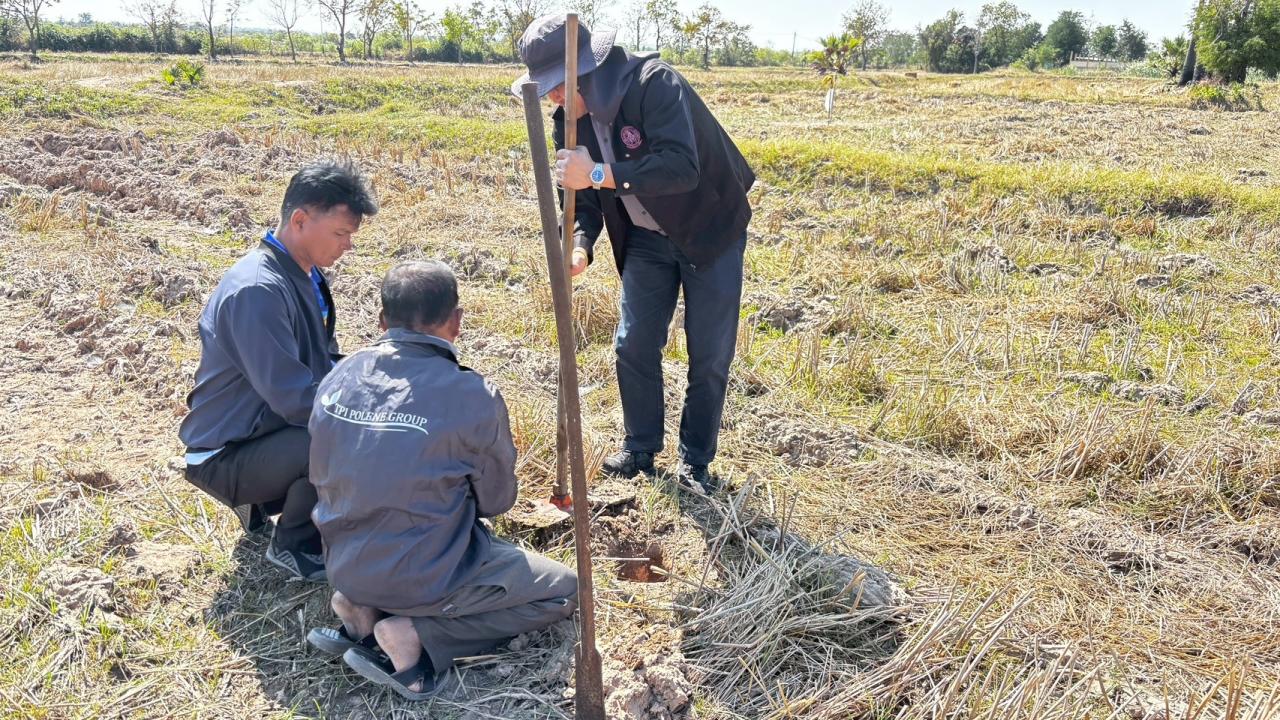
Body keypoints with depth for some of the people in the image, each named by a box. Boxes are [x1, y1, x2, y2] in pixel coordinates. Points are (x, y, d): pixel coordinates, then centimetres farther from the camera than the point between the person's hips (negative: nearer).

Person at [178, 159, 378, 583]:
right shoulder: (257, 291, -26)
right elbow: (293, 398, -29)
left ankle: (266, 503, 13)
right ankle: (293, 544, -5)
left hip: (274, 429, 10)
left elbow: (324, 364, 13)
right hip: (227, 457, -10)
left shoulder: (306, 275, 4)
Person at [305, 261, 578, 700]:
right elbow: (496, 501, -4)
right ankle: (415, 635, -6)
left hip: (343, 568, 7)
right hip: (424, 577, -6)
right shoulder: (473, 398, -19)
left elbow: (321, 477, 9)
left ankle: (365, 610, 8)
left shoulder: (338, 377, -4)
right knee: (562, 592, 10)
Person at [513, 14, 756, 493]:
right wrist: (580, 246, -25)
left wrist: (600, 173, -43)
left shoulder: (653, 84, -29)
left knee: (709, 355, 1)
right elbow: (583, 195, -5)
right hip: (646, 240, 6)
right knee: (633, 345, 6)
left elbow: (682, 166, -40)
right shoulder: (571, 121, -8)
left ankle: (695, 461, 17)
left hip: (710, 233, -6)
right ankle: (640, 449, 24)